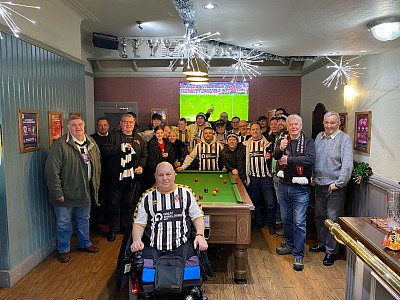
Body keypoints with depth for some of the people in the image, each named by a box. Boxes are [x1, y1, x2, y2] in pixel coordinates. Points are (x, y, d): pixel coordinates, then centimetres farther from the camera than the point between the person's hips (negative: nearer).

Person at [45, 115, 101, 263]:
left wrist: (95, 186, 9)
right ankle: (64, 250, 30)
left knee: (84, 220, 21)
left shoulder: (92, 143, 5)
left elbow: (97, 166, 12)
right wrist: (57, 192, -19)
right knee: (64, 223, 10)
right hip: (66, 194, -5)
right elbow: (52, 170, -18)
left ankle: (84, 244, 41)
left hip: (85, 192, 6)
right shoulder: (60, 144, -15)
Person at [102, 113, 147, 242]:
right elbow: (106, 151, -10)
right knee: (113, 203, 5)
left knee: (129, 204, 11)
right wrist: (121, 148, -19)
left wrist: (141, 166, 0)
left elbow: (144, 155, 16)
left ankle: (126, 228, 27)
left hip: (132, 178, 3)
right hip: (115, 177, -3)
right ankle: (113, 229, 19)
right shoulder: (113, 136, 2)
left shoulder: (139, 139, 12)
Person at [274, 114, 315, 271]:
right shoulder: (283, 141, 7)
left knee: (299, 222, -2)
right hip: (284, 186, 4)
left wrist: (288, 159, -18)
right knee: (286, 219, 18)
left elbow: (310, 159, -21)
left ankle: (298, 255, 9)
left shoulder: (308, 142, -4)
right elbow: (276, 156, -9)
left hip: (300, 189, -4)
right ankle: (290, 244, 38)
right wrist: (280, 148, -31)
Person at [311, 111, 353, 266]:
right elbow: (312, 159, 15)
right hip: (319, 184, 6)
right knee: (320, 215, 18)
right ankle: (322, 243, 35)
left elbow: (347, 164, -16)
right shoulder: (319, 137, 9)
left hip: (334, 187, -6)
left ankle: (331, 251, 13)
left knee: (333, 218, 1)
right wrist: (311, 177, 9)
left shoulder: (344, 139, -10)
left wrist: (338, 183, -16)